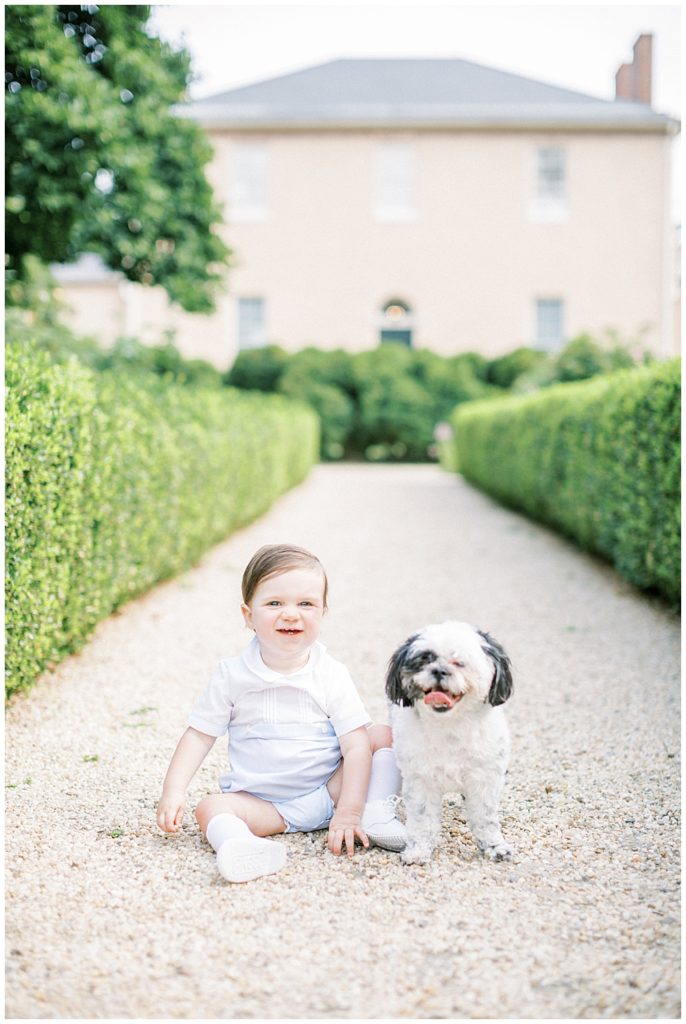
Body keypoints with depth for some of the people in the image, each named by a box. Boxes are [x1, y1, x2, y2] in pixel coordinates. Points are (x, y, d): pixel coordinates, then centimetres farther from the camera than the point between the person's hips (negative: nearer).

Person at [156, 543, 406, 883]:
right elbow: (200, 734, 0)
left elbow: (356, 746, -13)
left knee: (383, 736, -13)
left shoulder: (331, 675, -8)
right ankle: (241, 846, -56)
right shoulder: (232, 675, -5)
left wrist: (349, 813, -23)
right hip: (262, 803, 0)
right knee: (210, 808, -27)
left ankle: (376, 815, -20)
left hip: (327, 791, 0)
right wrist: (173, 791, -11)